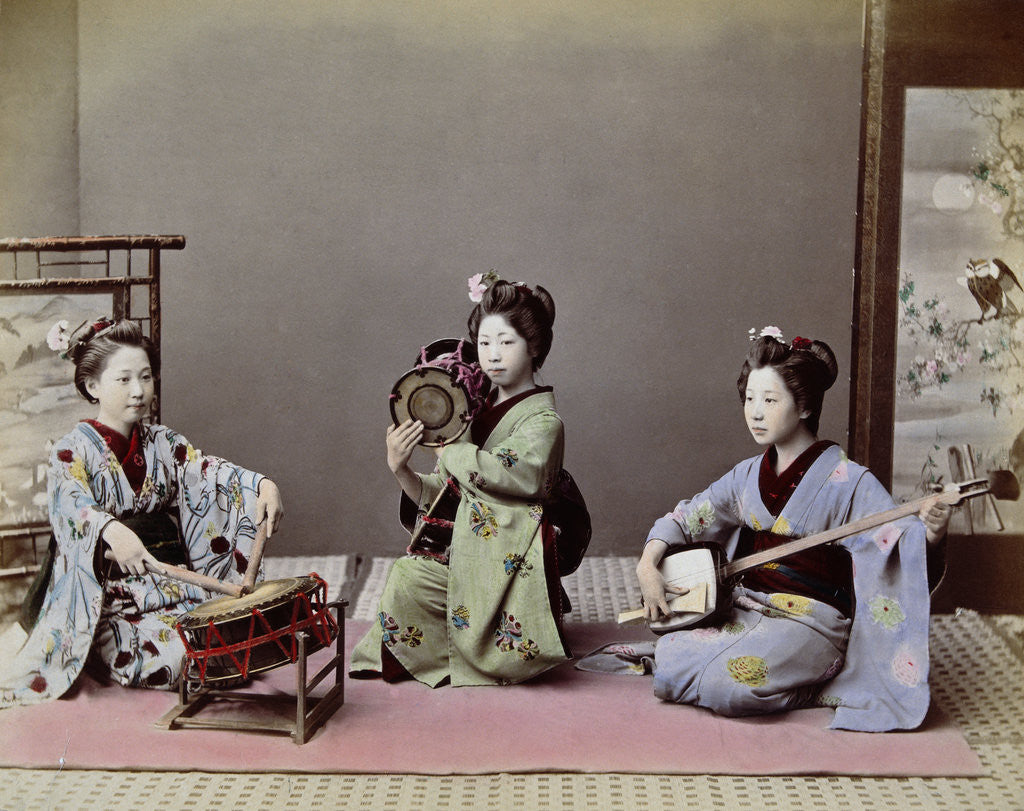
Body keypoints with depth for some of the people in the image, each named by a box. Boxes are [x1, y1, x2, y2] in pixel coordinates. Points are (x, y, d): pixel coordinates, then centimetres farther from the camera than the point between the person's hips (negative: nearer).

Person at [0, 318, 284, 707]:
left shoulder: (162, 443, 10)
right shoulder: (74, 450, -7)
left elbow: (208, 470, -4)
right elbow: (69, 504, -26)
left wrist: (262, 485, -25)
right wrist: (112, 531, -48)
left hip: (170, 585, 5)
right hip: (104, 599, -5)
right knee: (178, 655, -25)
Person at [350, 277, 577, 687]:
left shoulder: (543, 420, -8)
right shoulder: (476, 410, 13)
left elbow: (495, 470, -28)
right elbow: (437, 496, 13)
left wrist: (445, 446, -12)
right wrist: (401, 470, -8)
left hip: (510, 557, -6)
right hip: (465, 551, 6)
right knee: (405, 578, -20)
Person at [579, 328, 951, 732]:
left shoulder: (848, 482, -10)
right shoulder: (749, 475, 8)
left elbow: (901, 536, -19)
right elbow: (685, 517, 15)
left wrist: (931, 533, -43)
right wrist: (647, 566, -2)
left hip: (809, 619, -5)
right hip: (745, 607, 5)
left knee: (728, 683, -29)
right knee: (671, 664, -19)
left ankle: (816, 684, -2)